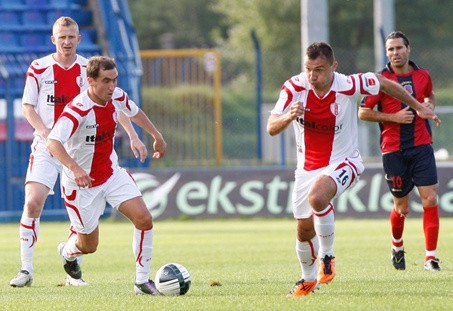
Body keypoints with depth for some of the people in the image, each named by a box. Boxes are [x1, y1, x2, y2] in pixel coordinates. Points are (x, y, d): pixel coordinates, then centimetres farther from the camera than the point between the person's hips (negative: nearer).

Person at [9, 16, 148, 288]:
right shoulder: (39, 69, -2)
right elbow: (28, 106, 2)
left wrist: (133, 137, -4)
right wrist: (45, 132, -15)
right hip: (47, 145, -2)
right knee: (33, 202, -16)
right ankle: (26, 270, -9)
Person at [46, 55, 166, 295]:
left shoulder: (117, 97, -7)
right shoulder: (78, 110, -29)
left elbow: (134, 112, 18)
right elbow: (53, 142, -43)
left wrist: (157, 136, 25)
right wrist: (74, 169, -57)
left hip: (112, 174, 6)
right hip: (82, 183, -6)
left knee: (144, 219, -13)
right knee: (89, 245, 7)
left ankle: (142, 280, -1)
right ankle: (67, 251, 45)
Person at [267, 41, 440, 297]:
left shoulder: (348, 86, -20)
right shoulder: (295, 87, -15)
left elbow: (383, 83, 0)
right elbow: (272, 128, -18)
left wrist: (419, 107, 9)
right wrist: (289, 116, -41)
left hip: (342, 161, -4)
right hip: (307, 166, 4)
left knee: (317, 197, -35)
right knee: (304, 230, 11)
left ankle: (327, 256, -12)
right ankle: (309, 279, 40)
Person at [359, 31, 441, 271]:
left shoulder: (423, 76, 6)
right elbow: (363, 112, -4)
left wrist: (430, 106, 4)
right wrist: (394, 117, -14)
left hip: (421, 146, 2)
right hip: (393, 150, -2)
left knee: (430, 200, -11)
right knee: (401, 208, 5)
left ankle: (430, 257, -6)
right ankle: (397, 247, 35)